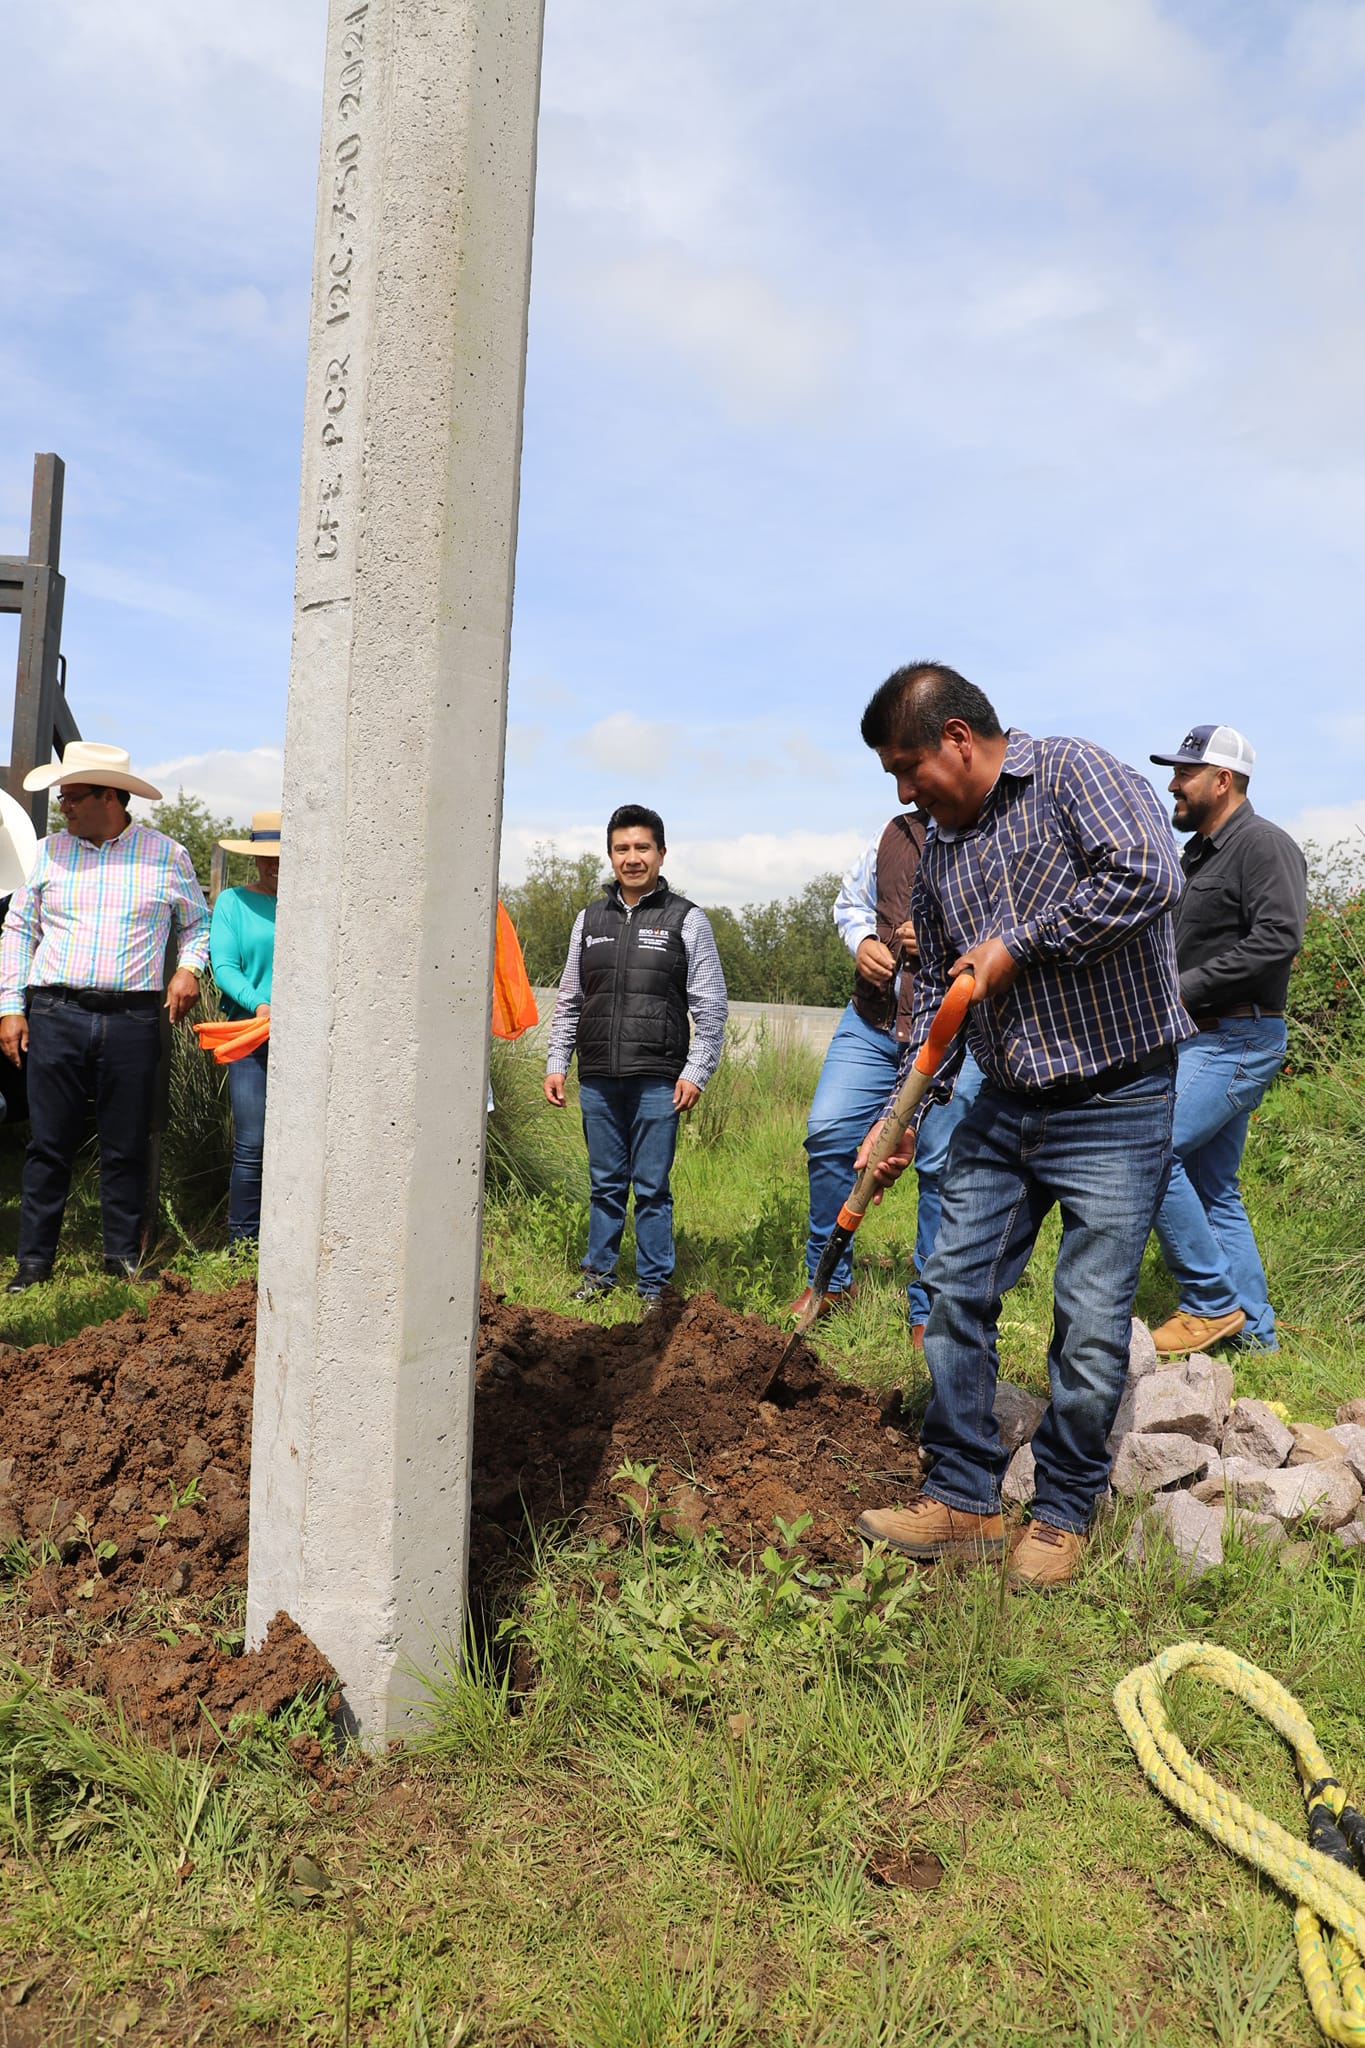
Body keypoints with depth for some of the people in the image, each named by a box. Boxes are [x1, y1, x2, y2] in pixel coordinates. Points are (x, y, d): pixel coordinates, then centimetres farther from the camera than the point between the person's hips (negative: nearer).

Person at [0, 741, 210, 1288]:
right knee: (48, 1144, 3)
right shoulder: (50, 851, 11)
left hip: (133, 1019, -1)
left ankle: (123, 1255, 16)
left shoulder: (166, 855, 6)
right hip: (56, 1014, 1)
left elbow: (197, 923, 17)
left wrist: (189, 967, -4)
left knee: (126, 1146, 4)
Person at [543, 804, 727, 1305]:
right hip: (598, 1079, 4)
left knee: (652, 1186, 1)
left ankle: (654, 1286, 12)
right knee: (605, 1183, 12)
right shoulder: (590, 919, 13)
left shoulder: (686, 920, 2)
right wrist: (556, 1063, 11)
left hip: (657, 1080, -3)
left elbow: (711, 1006, 1)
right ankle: (599, 1273, 25)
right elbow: (569, 1001, 18)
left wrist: (696, 1071, -6)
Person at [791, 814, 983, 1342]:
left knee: (941, 1166, 1)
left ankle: (928, 1310, 17)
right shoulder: (897, 833, 12)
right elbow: (850, 899, 26)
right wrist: (862, 939, 4)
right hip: (873, 1020, 5)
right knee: (827, 1133, -3)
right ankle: (829, 1279, 17)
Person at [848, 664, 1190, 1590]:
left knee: (1092, 1324, -1)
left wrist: (1016, 945, -18)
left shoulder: (1076, 774, -10)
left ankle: (1065, 1513, 18)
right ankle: (963, 1500, 18)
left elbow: (1146, 877, -27)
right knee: (957, 1291, 6)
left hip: (1115, 1106, -7)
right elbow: (937, 989, 16)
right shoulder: (939, 852, 11)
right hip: (1005, 1108, 7)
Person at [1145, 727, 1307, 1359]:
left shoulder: (1264, 845, -11)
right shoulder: (1195, 854, 18)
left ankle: (1213, 1300, -6)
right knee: (1213, 1188, 12)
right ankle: (1253, 1329, 21)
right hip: (1201, 1042, 10)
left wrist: (1185, 990, -21)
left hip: (1239, 1041, -10)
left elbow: (1277, 940, -24)